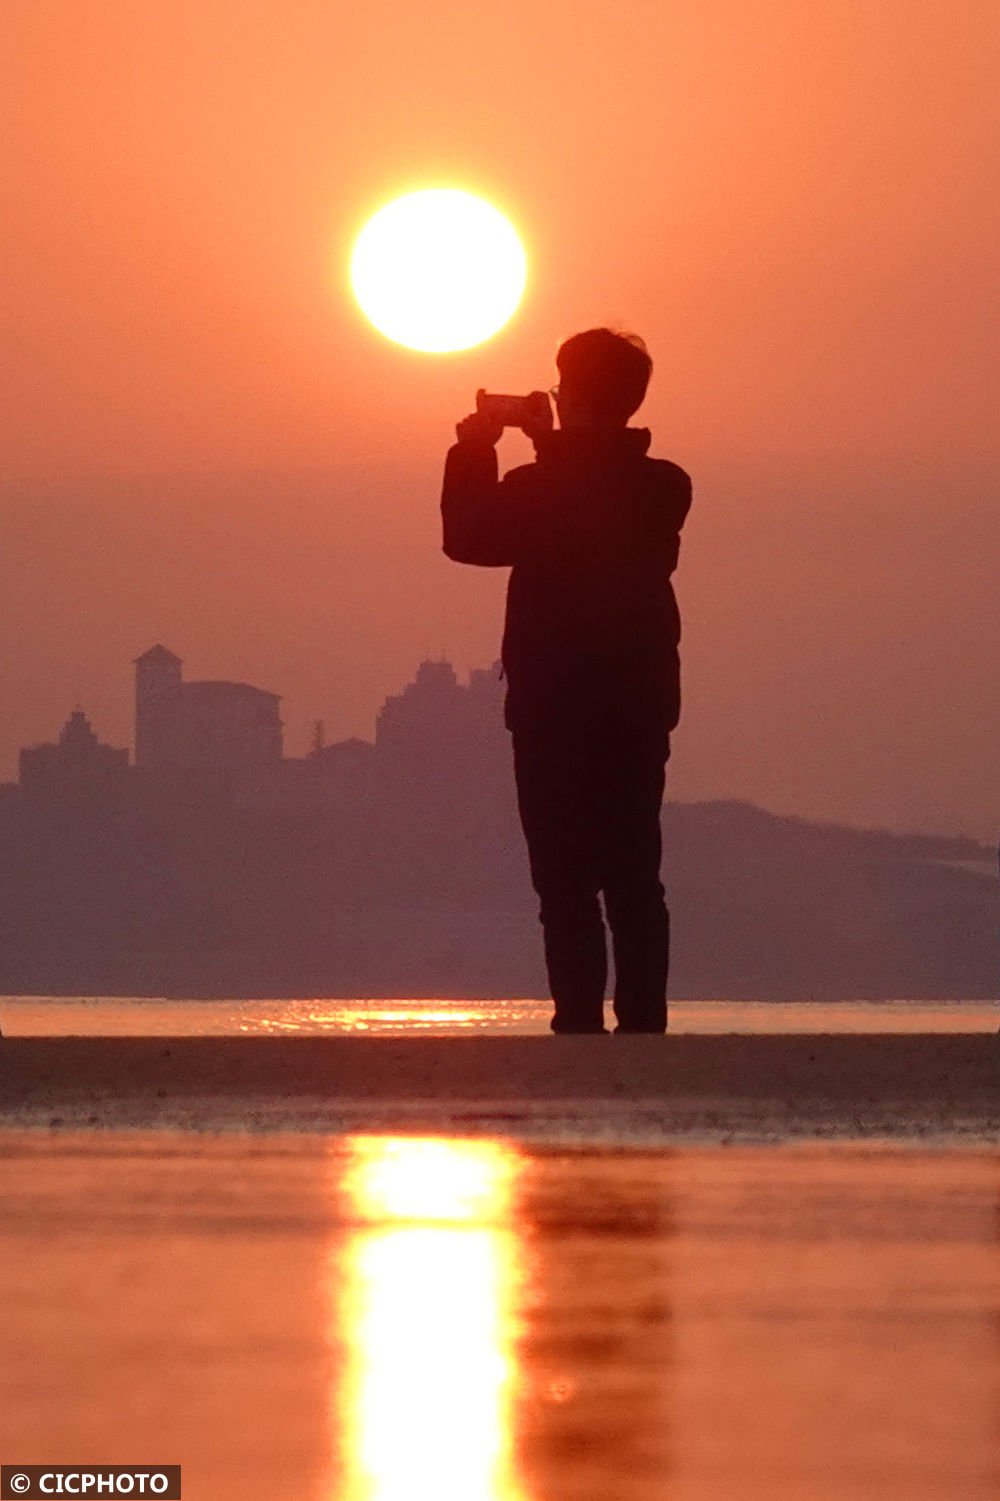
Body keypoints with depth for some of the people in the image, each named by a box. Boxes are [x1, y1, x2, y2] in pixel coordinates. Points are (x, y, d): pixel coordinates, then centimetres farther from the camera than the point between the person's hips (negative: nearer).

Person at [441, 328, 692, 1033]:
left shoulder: (539, 488, -14)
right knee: (635, 880, 9)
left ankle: (581, 1021, -7)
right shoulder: (664, 487, 2)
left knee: (567, 882, -2)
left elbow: (468, 536, 1)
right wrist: (550, 445, 21)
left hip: (553, 713, -5)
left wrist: (474, 448, 9)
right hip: (641, 710, 5)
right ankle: (643, 1021, 6)